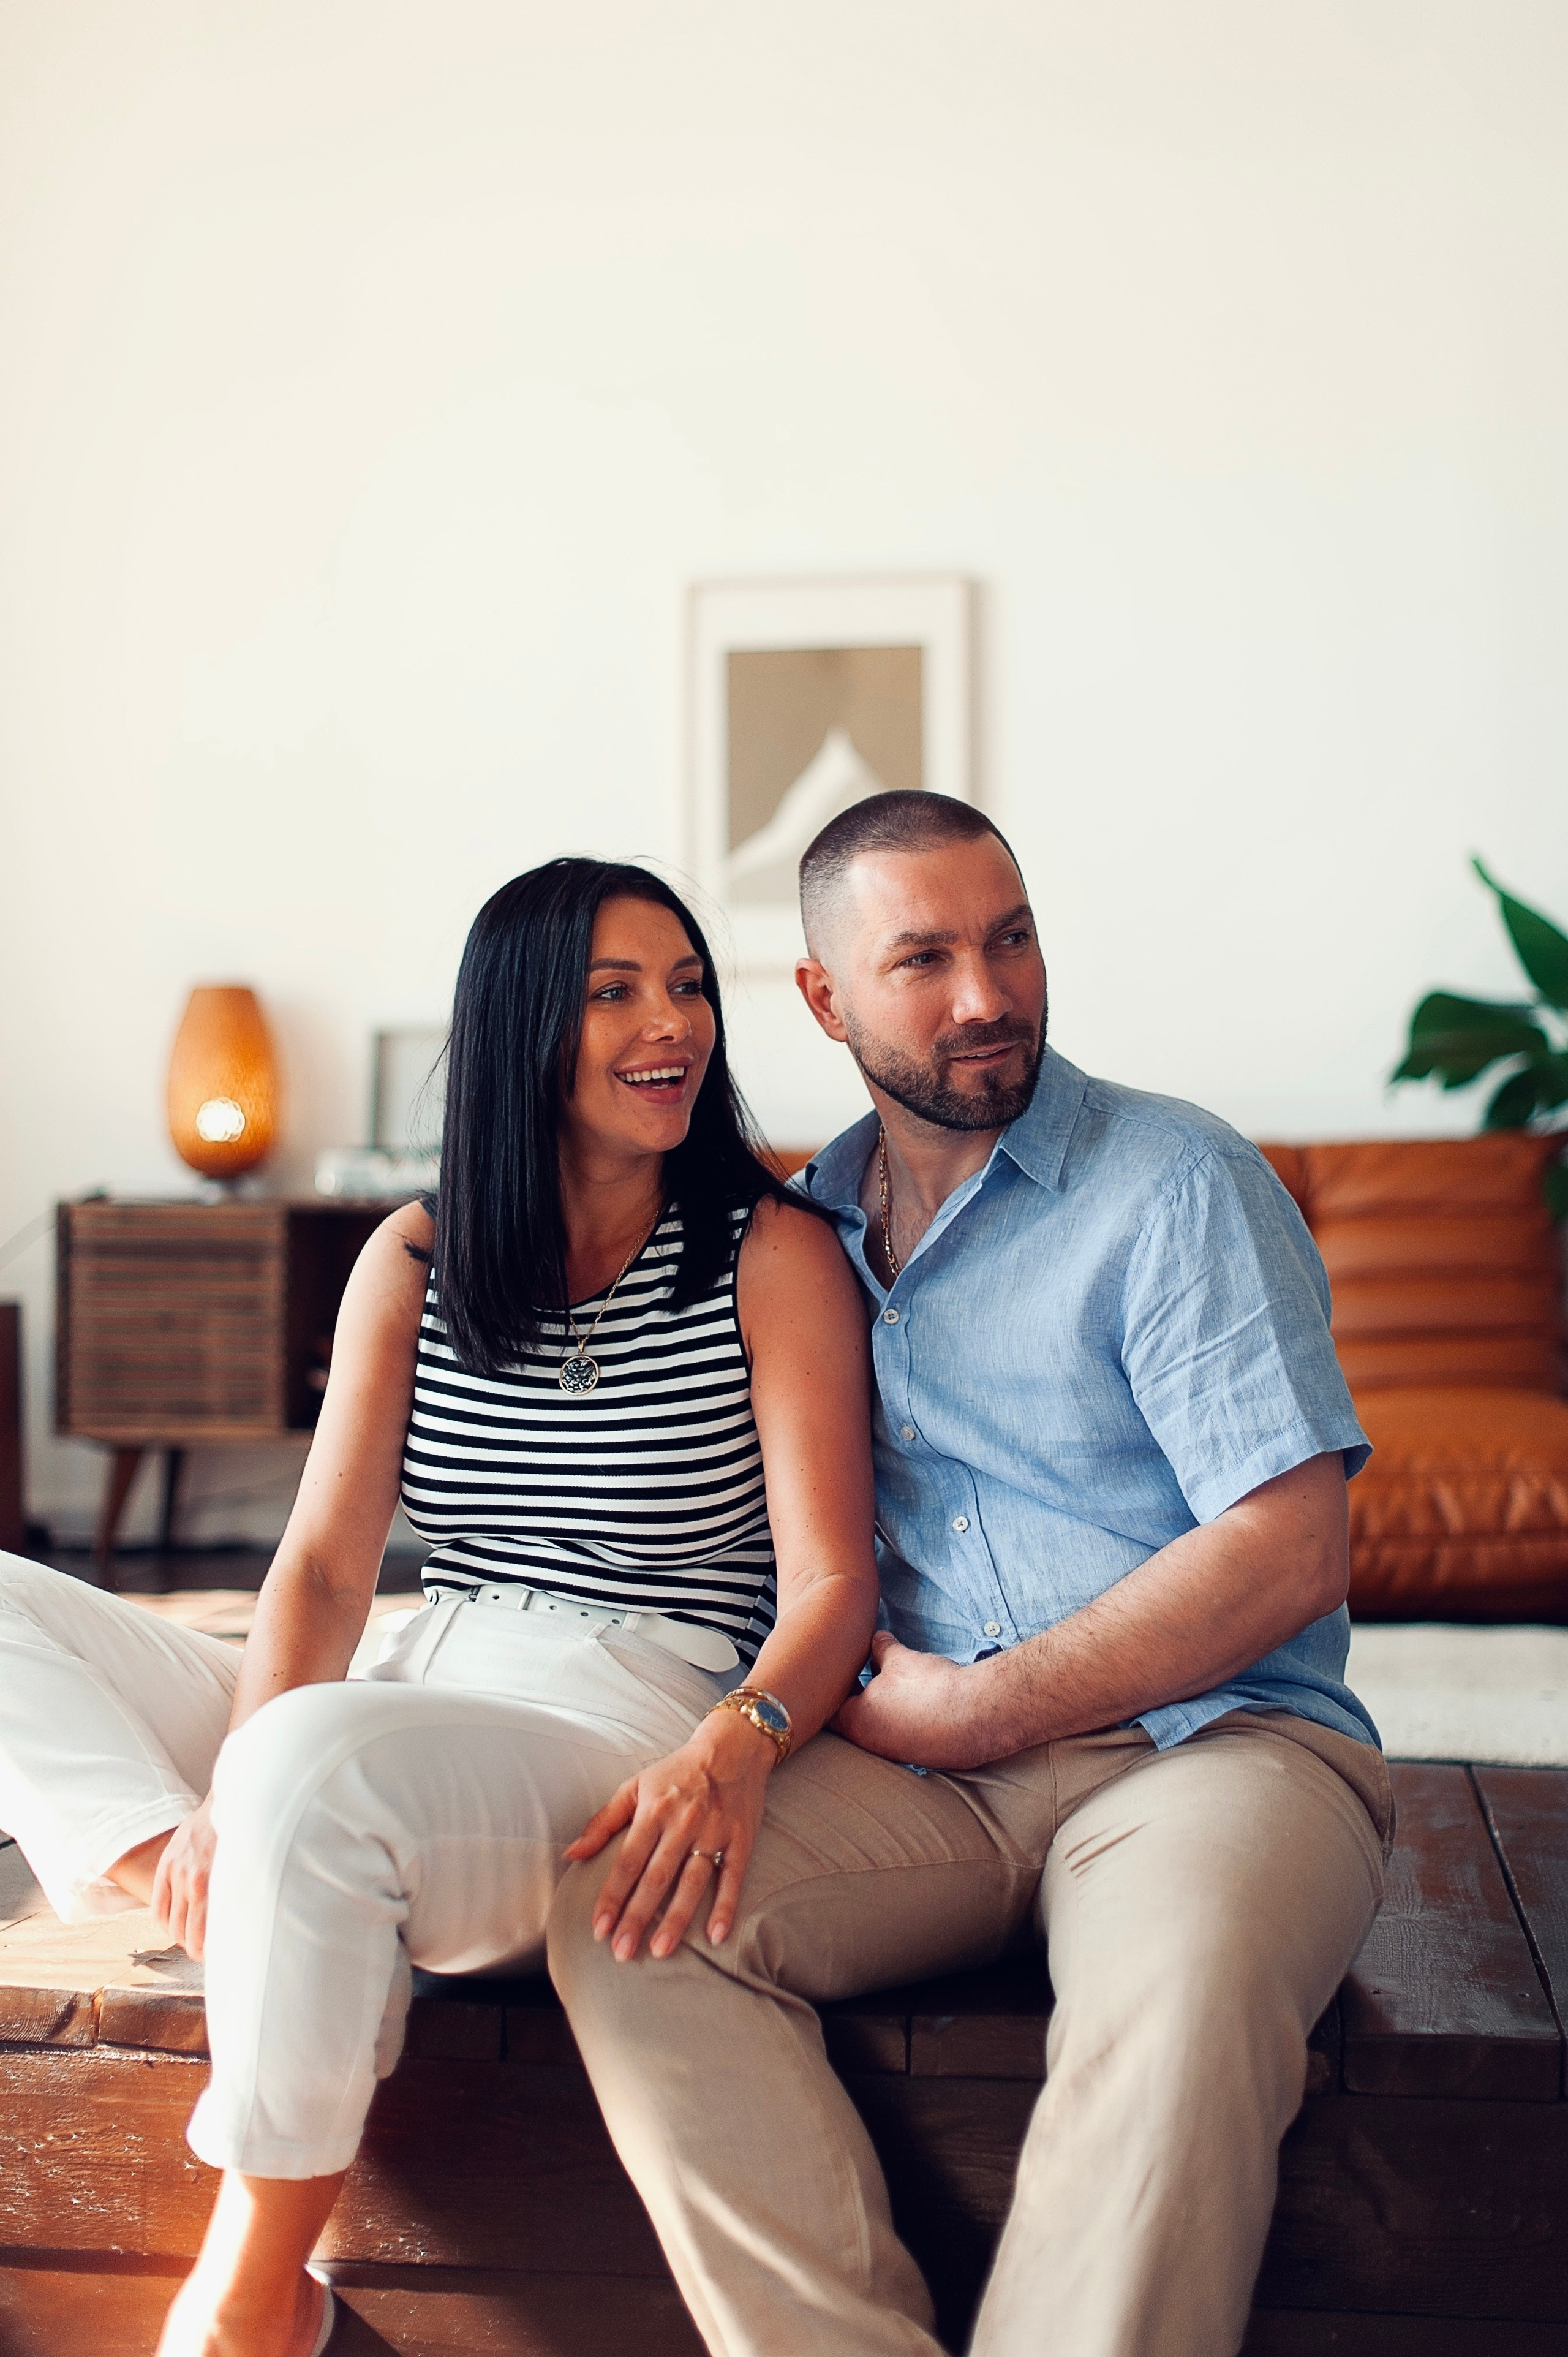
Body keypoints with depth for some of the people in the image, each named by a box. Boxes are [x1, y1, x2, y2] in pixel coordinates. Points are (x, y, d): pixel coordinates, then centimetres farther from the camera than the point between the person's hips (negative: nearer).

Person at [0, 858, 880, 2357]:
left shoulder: (774, 1256, -1)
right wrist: (231, 1791, -17)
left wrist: (733, 1750, -29)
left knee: (320, 1756, -36)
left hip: (631, 1755, -5)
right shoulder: (415, 1261, 10)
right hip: (415, 1717, 5)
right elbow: (324, 1564, 2)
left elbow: (831, 1578, -6)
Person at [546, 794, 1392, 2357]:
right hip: (918, 1762, 4)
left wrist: (978, 1708, -8)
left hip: (1204, 1739, -4)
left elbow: (1289, 1553, -9)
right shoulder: (805, 1221, 15)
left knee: (1182, 1994, -38)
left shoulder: (1180, 1187, -1)